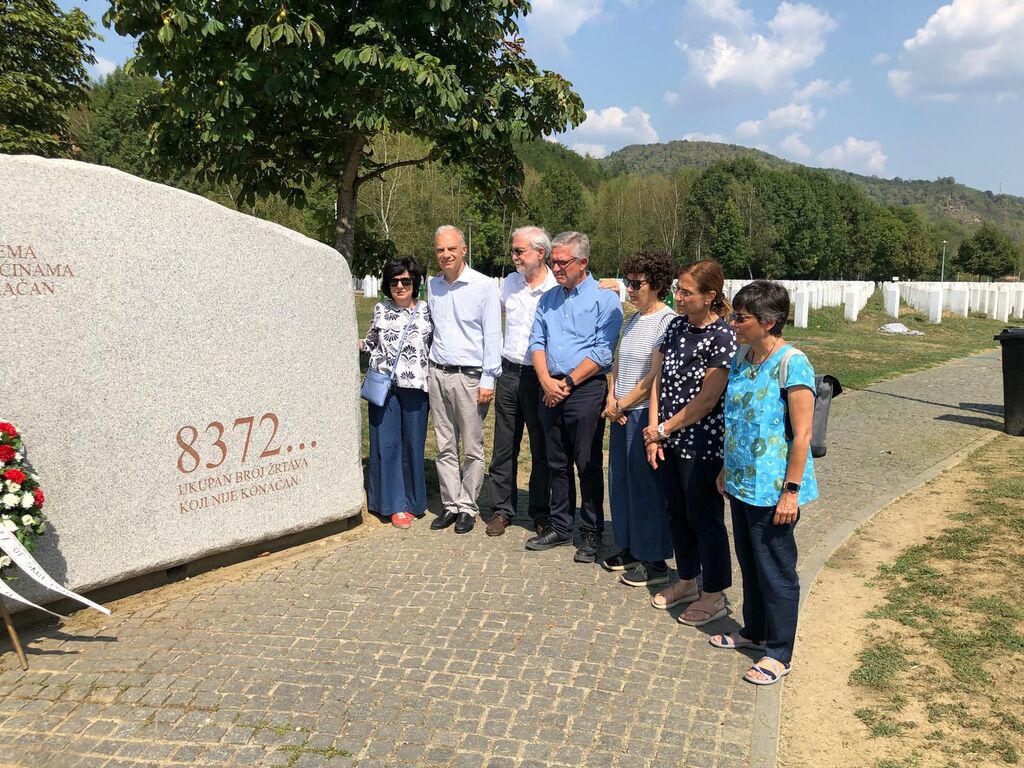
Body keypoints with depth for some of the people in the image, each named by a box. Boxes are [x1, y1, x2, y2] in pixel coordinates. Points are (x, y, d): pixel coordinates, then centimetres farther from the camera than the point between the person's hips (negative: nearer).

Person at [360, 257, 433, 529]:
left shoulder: (427, 311, 3)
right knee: (385, 444, 1)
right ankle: (394, 504, 12)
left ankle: (412, 501, 20)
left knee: (412, 444, 5)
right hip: (383, 385, 1)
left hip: (414, 386, -1)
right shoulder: (380, 309, 7)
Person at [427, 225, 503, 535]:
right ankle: (450, 505, 20)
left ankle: (468, 508, 14)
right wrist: (428, 370, 14)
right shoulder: (432, 286, 10)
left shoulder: (484, 285, -6)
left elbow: (492, 336, -7)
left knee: (472, 449, 3)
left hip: (469, 377, -5)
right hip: (438, 374, 5)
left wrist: (488, 380, -11)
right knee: (445, 447, 10)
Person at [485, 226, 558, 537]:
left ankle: (540, 511, 22)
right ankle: (502, 509, 21)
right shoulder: (510, 282, 5)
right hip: (509, 372, 4)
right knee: (504, 447, 10)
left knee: (542, 448, 8)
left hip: (540, 377, -4)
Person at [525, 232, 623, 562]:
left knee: (588, 466, 2)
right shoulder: (548, 299, 13)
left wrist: (567, 383, -12)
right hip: (550, 392, 6)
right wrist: (546, 381, -7)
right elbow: (537, 342, 9)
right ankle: (560, 527, 25)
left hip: (586, 390, -6)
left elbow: (602, 352, -12)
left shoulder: (604, 299, -6)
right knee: (557, 464, 13)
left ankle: (591, 533, 15)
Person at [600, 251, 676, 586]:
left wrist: (622, 405, -11)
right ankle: (630, 548, 31)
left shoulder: (668, 321, -14)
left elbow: (655, 377, -18)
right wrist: (612, 399, 0)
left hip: (646, 413, -8)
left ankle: (654, 562, 15)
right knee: (621, 481, 15)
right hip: (622, 413, 8)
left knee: (646, 486, 1)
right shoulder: (633, 320, 12)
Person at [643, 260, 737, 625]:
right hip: (670, 442, 7)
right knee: (678, 513, 18)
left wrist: (663, 429, -11)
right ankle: (687, 581, 38)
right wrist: (654, 432, -2)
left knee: (705, 518, 6)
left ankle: (714, 596, 23)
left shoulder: (723, 338, -16)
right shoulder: (676, 327, 5)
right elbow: (657, 379, 5)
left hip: (702, 445, -7)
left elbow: (707, 400, -18)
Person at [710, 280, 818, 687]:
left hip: (772, 487, -8)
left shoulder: (792, 363, -18)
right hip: (742, 482, 8)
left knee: (775, 570, 6)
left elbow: (802, 433, -18)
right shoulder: (743, 357, 6)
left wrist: (791, 490, -19)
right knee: (749, 561, 21)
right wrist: (728, 469, 17)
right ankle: (754, 630, 40)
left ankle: (778, 654, 22)